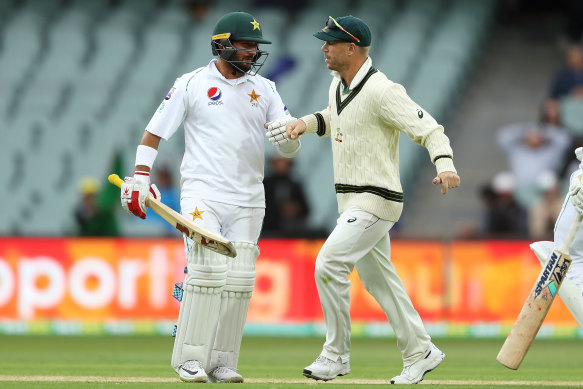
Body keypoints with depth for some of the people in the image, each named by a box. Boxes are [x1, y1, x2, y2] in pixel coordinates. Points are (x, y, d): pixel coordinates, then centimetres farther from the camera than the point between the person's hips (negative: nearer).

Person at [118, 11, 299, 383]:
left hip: (248, 200, 4)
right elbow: (155, 132, 2)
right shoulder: (192, 84, 0)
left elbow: (291, 147, 4)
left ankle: (222, 362, 8)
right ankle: (190, 359, -9)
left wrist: (288, 140, -20)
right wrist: (141, 176, -8)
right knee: (207, 269, -16)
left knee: (239, 280, 1)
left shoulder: (265, 89, 8)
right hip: (202, 194, -4)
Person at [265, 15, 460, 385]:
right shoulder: (339, 84, 9)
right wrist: (305, 123, 9)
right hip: (353, 202, 10)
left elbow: (429, 128, -22)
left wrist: (445, 165, -40)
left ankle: (337, 354, -8)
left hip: (375, 201, -10)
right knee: (378, 278, 15)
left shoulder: (381, 91, -19)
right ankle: (419, 352, 24)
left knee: (329, 264, -18)